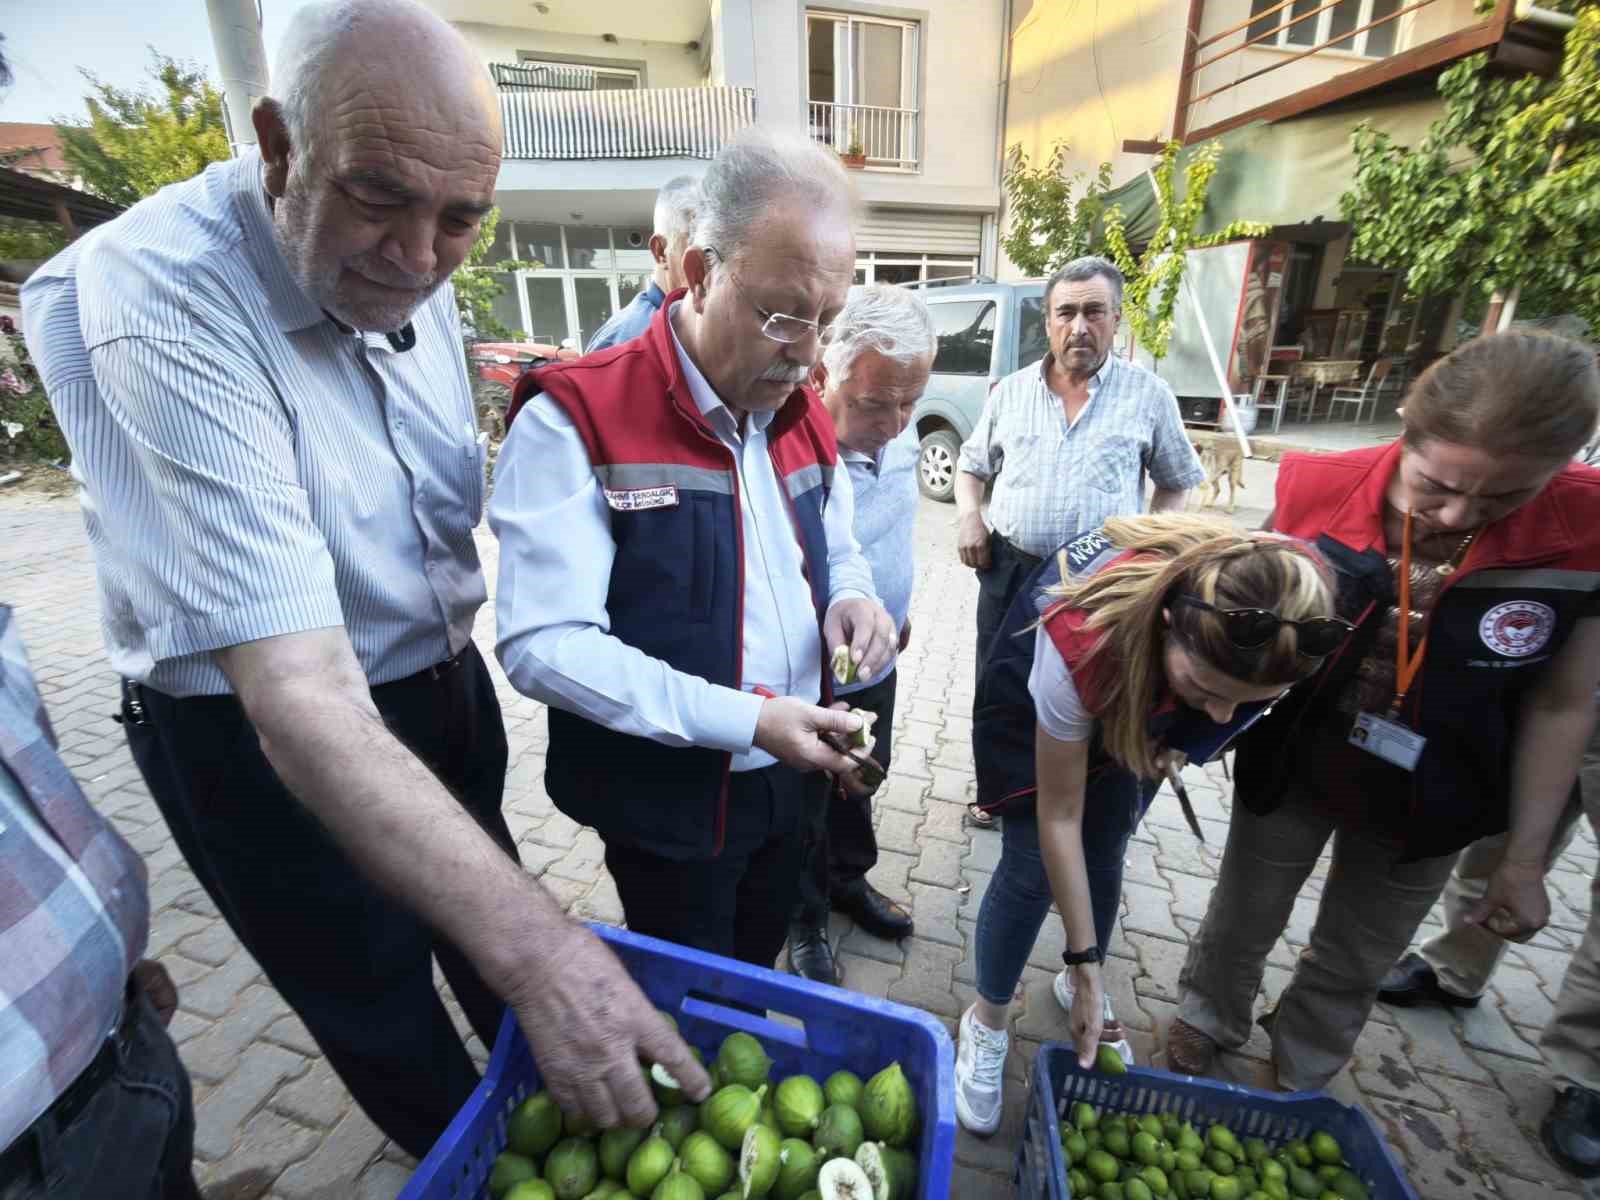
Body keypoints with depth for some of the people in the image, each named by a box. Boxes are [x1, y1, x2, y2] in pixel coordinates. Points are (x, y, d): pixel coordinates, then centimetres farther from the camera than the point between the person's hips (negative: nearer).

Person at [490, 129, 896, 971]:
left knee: (759, 974, 31)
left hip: (789, 777, 7)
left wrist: (849, 598, -11)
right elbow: (543, 644, -25)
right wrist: (742, 719, -28)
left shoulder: (804, 414, 2)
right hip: (667, 805, -6)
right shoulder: (577, 420, -20)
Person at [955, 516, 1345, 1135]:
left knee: (1105, 854, 8)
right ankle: (987, 1021, 20)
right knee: (1031, 869, -5)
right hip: (1037, 689, -3)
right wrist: (1085, 961, -22)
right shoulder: (1080, 640, -44)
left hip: (1146, 694, 4)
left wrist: (1184, 737, -12)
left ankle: (1075, 985, 36)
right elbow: (1059, 818, -29)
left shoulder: (1283, 612, -32)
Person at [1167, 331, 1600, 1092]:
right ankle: (1209, 1022, 51)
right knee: (1241, 925, 21)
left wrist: (1524, 856, -3)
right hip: (1290, 773, -1)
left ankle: (1298, 1080, 51)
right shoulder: (1319, 491, -23)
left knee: (1355, 964, 24)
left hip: (1423, 807, 2)